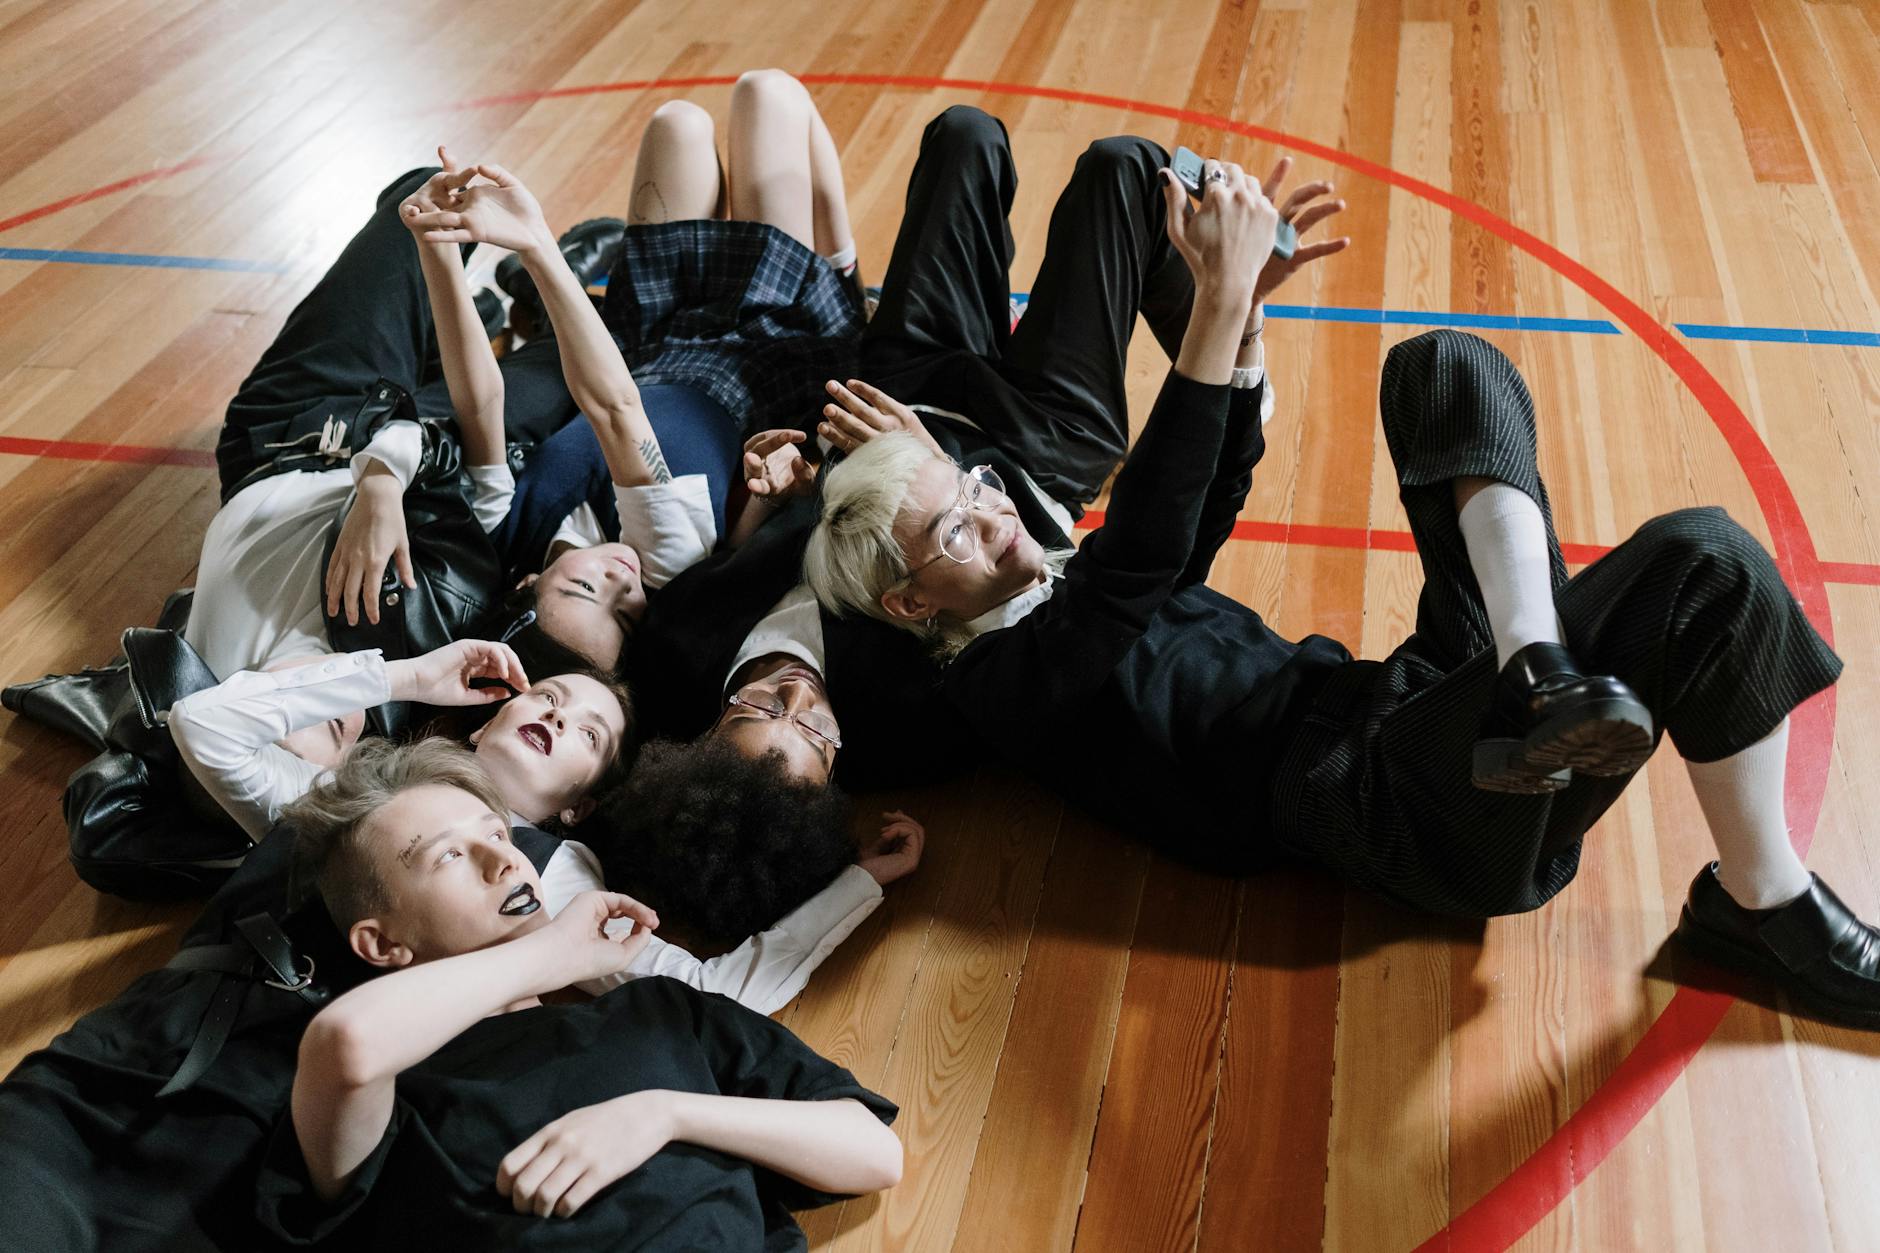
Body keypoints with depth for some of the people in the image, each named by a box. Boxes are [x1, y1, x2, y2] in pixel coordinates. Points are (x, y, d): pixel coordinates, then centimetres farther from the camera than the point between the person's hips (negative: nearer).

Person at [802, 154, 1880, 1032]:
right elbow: (1146, 543, -22)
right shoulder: (1010, 679, -6)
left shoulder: (1065, 591, 24)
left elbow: (1206, 503, 18)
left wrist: (1234, 296, 2)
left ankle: (1537, 673, -18)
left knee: (1445, 368, 1)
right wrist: (1224, 296, -24)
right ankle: (1764, 906, -7)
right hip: (1404, 807, -10)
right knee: (1702, 563, -27)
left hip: (1421, 706, 10)